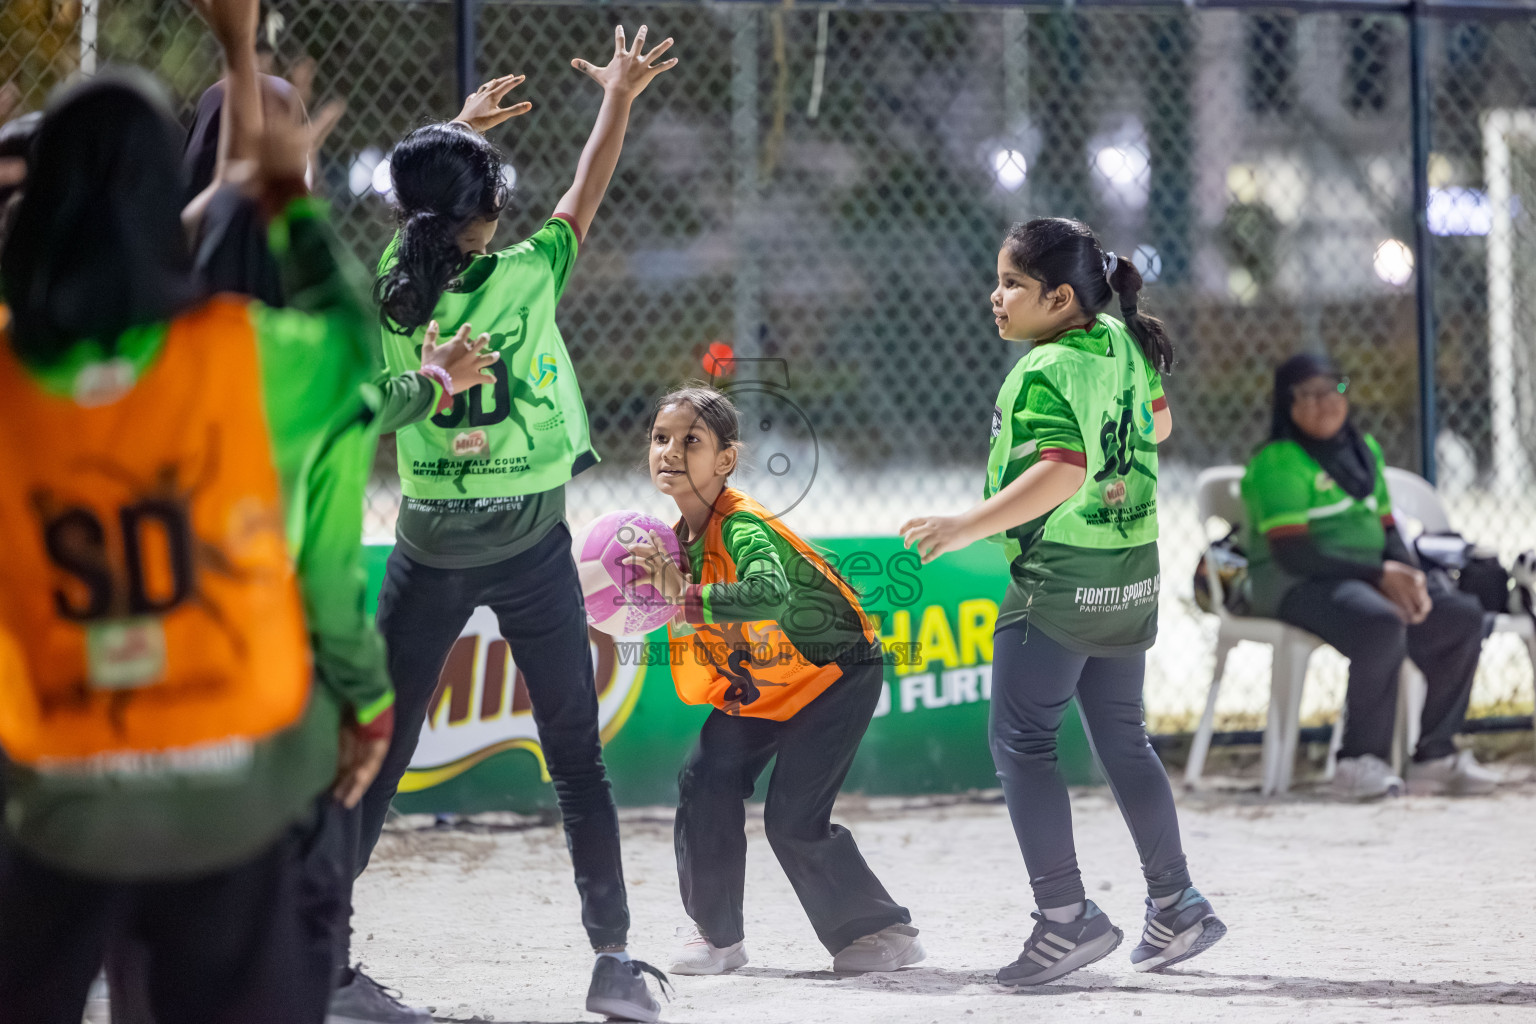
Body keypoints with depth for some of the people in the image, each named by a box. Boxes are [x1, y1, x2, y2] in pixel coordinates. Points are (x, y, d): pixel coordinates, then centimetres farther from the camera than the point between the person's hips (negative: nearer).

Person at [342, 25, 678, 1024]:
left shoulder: (394, 286, -3)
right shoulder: (524, 278, -12)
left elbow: (417, 208, 19)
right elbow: (587, 194, 4)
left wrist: (462, 129, 37)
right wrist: (620, 97, 20)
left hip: (429, 544, 3)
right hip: (528, 545, -3)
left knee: (377, 756, 7)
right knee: (578, 762, 4)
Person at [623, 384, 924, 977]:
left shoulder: (743, 528, -30)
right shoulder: (684, 534, -4)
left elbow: (773, 594, -50)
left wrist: (686, 596, -58)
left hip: (833, 672, -8)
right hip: (754, 685, 8)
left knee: (793, 820, -14)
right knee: (705, 785, -7)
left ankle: (885, 931, 4)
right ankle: (717, 934, 8)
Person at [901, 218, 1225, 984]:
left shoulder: (1044, 373, -19)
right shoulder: (1122, 344, 6)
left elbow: (1063, 471, -30)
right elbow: (1158, 424, 20)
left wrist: (965, 527, -30)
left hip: (1060, 580, -9)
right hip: (1132, 575, 9)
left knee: (1021, 742, -1)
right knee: (1122, 740, 17)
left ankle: (1066, 916, -6)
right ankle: (1175, 908, 19)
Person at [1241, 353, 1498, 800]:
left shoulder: (1365, 450, 17)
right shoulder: (1277, 462, -9)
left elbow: (1387, 529, 17)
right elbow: (1291, 554, -18)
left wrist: (1409, 576, -6)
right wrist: (1380, 575, -19)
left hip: (1369, 577, 8)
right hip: (1297, 587, -8)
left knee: (1463, 618, -10)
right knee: (1381, 625, -36)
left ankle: (1435, 756, -8)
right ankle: (1360, 761, -28)